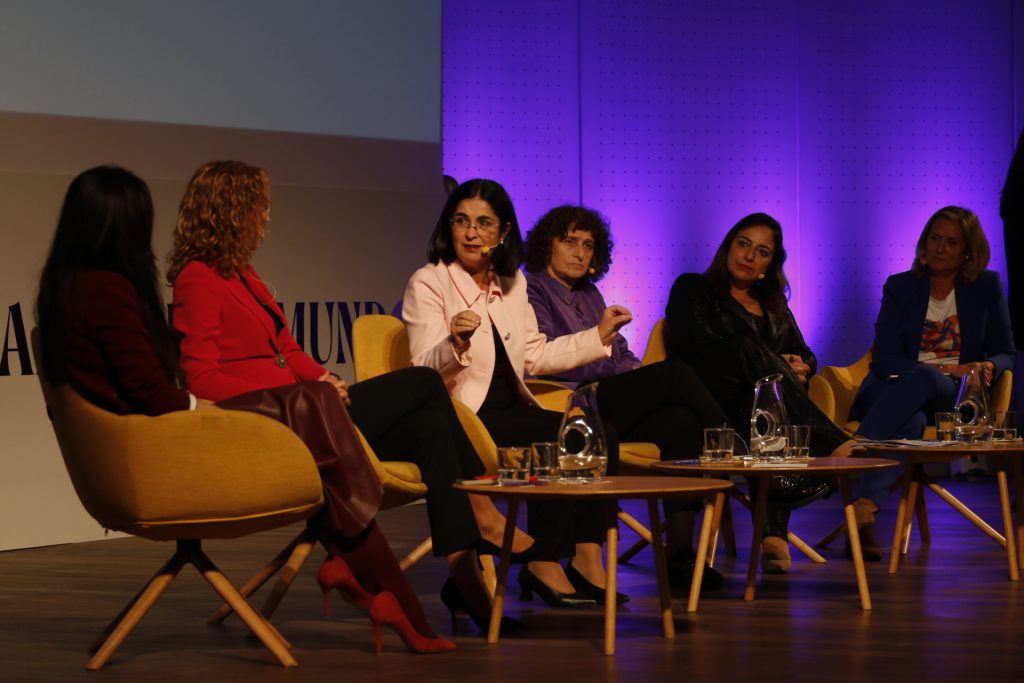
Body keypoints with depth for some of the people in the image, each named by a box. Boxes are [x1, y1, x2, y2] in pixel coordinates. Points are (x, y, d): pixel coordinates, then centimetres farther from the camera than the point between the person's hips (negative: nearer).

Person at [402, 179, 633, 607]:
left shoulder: (512, 283, 14)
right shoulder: (428, 284, -6)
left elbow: (534, 357, 22)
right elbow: (425, 370, -15)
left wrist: (598, 336, 16)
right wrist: (456, 344, -37)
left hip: (511, 409, 7)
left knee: (601, 433, -17)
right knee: (564, 435, -27)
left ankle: (587, 561, -16)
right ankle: (544, 566, -20)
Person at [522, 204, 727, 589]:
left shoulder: (589, 294, 28)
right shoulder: (531, 290, 4)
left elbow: (621, 354, 25)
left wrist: (634, 369, 0)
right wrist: (621, 369, -9)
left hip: (611, 406, 7)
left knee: (681, 421, -27)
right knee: (674, 373, -25)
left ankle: (680, 553, -34)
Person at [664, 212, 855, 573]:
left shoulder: (773, 305, 30)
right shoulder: (693, 289, 15)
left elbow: (805, 355, 21)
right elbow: (697, 349, -2)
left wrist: (800, 367, -5)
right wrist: (772, 365, -8)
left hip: (758, 402, 4)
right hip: (706, 405, -4)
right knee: (746, 345, -34)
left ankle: (773, 532, -52)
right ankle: (834, 446, -48)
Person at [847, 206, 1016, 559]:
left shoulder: (986, 286, 11)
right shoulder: (900, 287, 10)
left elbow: (1006, 354, 12)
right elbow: (884, 359, 0)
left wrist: (989, 366, -14)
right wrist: (948, 369, -15)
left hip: (952, 398, 0)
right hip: (891, 391, 0)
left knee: (923, 379, -39)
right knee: (911, 422, -39)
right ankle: (863, 508, -59)